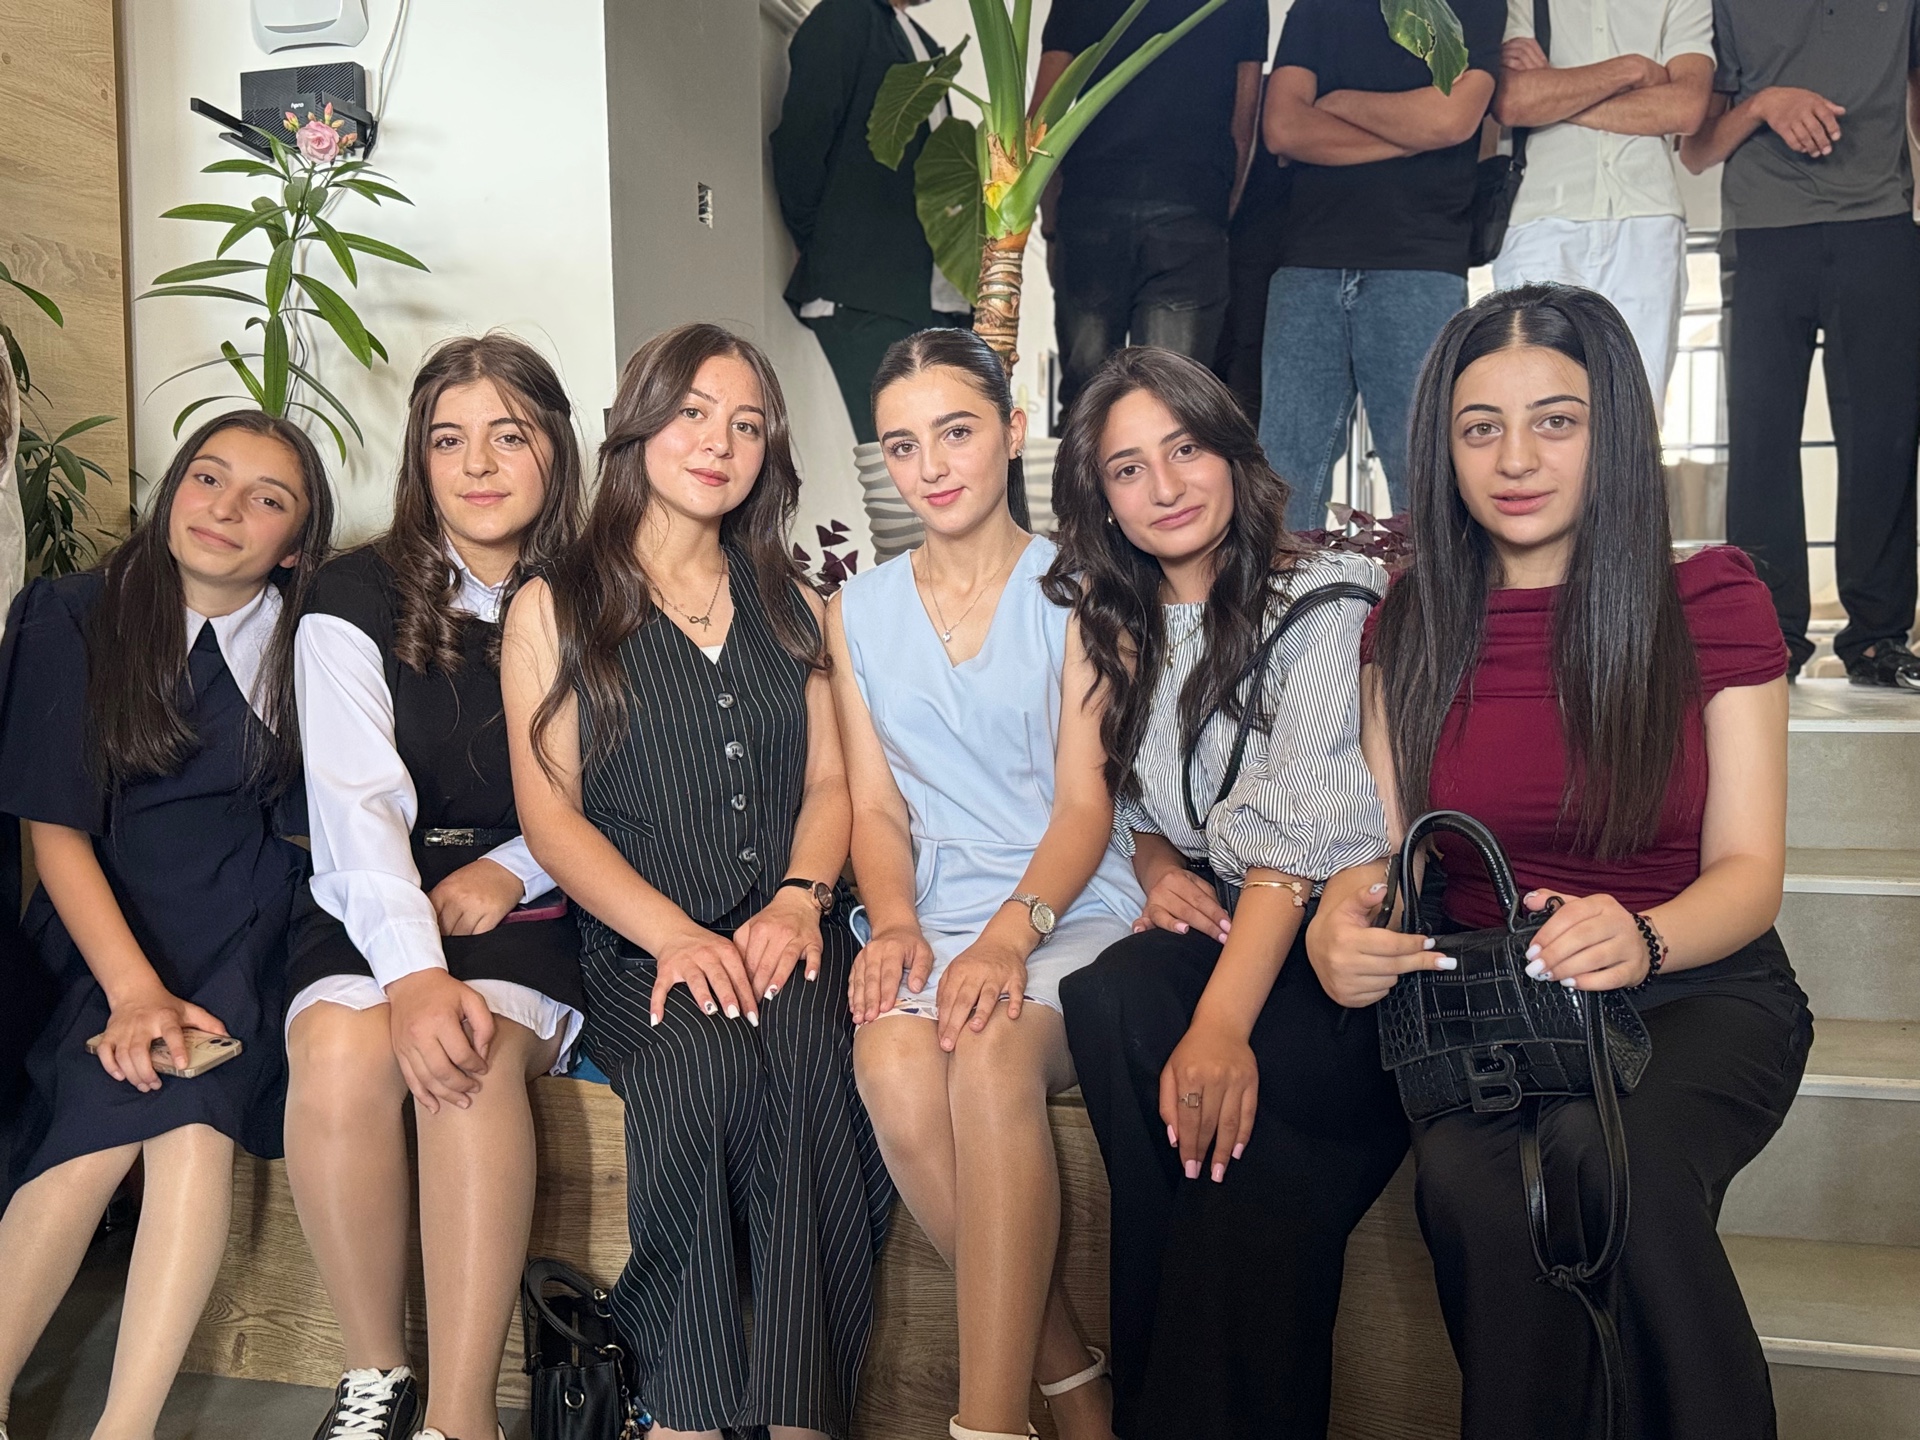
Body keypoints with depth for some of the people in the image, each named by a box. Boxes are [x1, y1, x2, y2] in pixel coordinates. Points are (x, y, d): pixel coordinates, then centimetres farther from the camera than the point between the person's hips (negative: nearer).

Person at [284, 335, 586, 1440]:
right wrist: (413, 972, -26)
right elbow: (357, 805, -10)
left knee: (474, 1052, -32)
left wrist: (510, 871, -13)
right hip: (373, 911, 1)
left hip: (534, 909, 0)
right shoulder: (361, 601, 3)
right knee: (341, 1050, -31)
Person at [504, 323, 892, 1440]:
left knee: (810, 1065, -32)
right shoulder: (556, 608, 11)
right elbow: (551, 812, 2)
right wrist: (673, 934, -14)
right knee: (703, 1065, -34)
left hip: (787, 929, 2)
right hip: (641, 940, -2)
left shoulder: (792, 604, 22)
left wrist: (800, 899, -8)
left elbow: (830, 780, 14)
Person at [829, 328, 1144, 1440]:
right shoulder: (859, 611, 17)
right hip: (934, 919, 3)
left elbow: (1085, 803, -1)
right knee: (894, 1070, -30)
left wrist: (1011, 931, -18)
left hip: (1070, 910, -2)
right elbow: (876, 805, 12)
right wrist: (895, 922, -9)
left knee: (992, 1051, -34)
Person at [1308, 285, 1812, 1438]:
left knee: (1602, 1149, -34)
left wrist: (1640, 938, -27)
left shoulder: (1711, 600, 0)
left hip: (1697, 990, -1)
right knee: (1468, 1181, -31)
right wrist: (1340, 919, -22)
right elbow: (1385, 854, 3)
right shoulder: (1414, 623, 7)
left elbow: (1748, 869, -4)